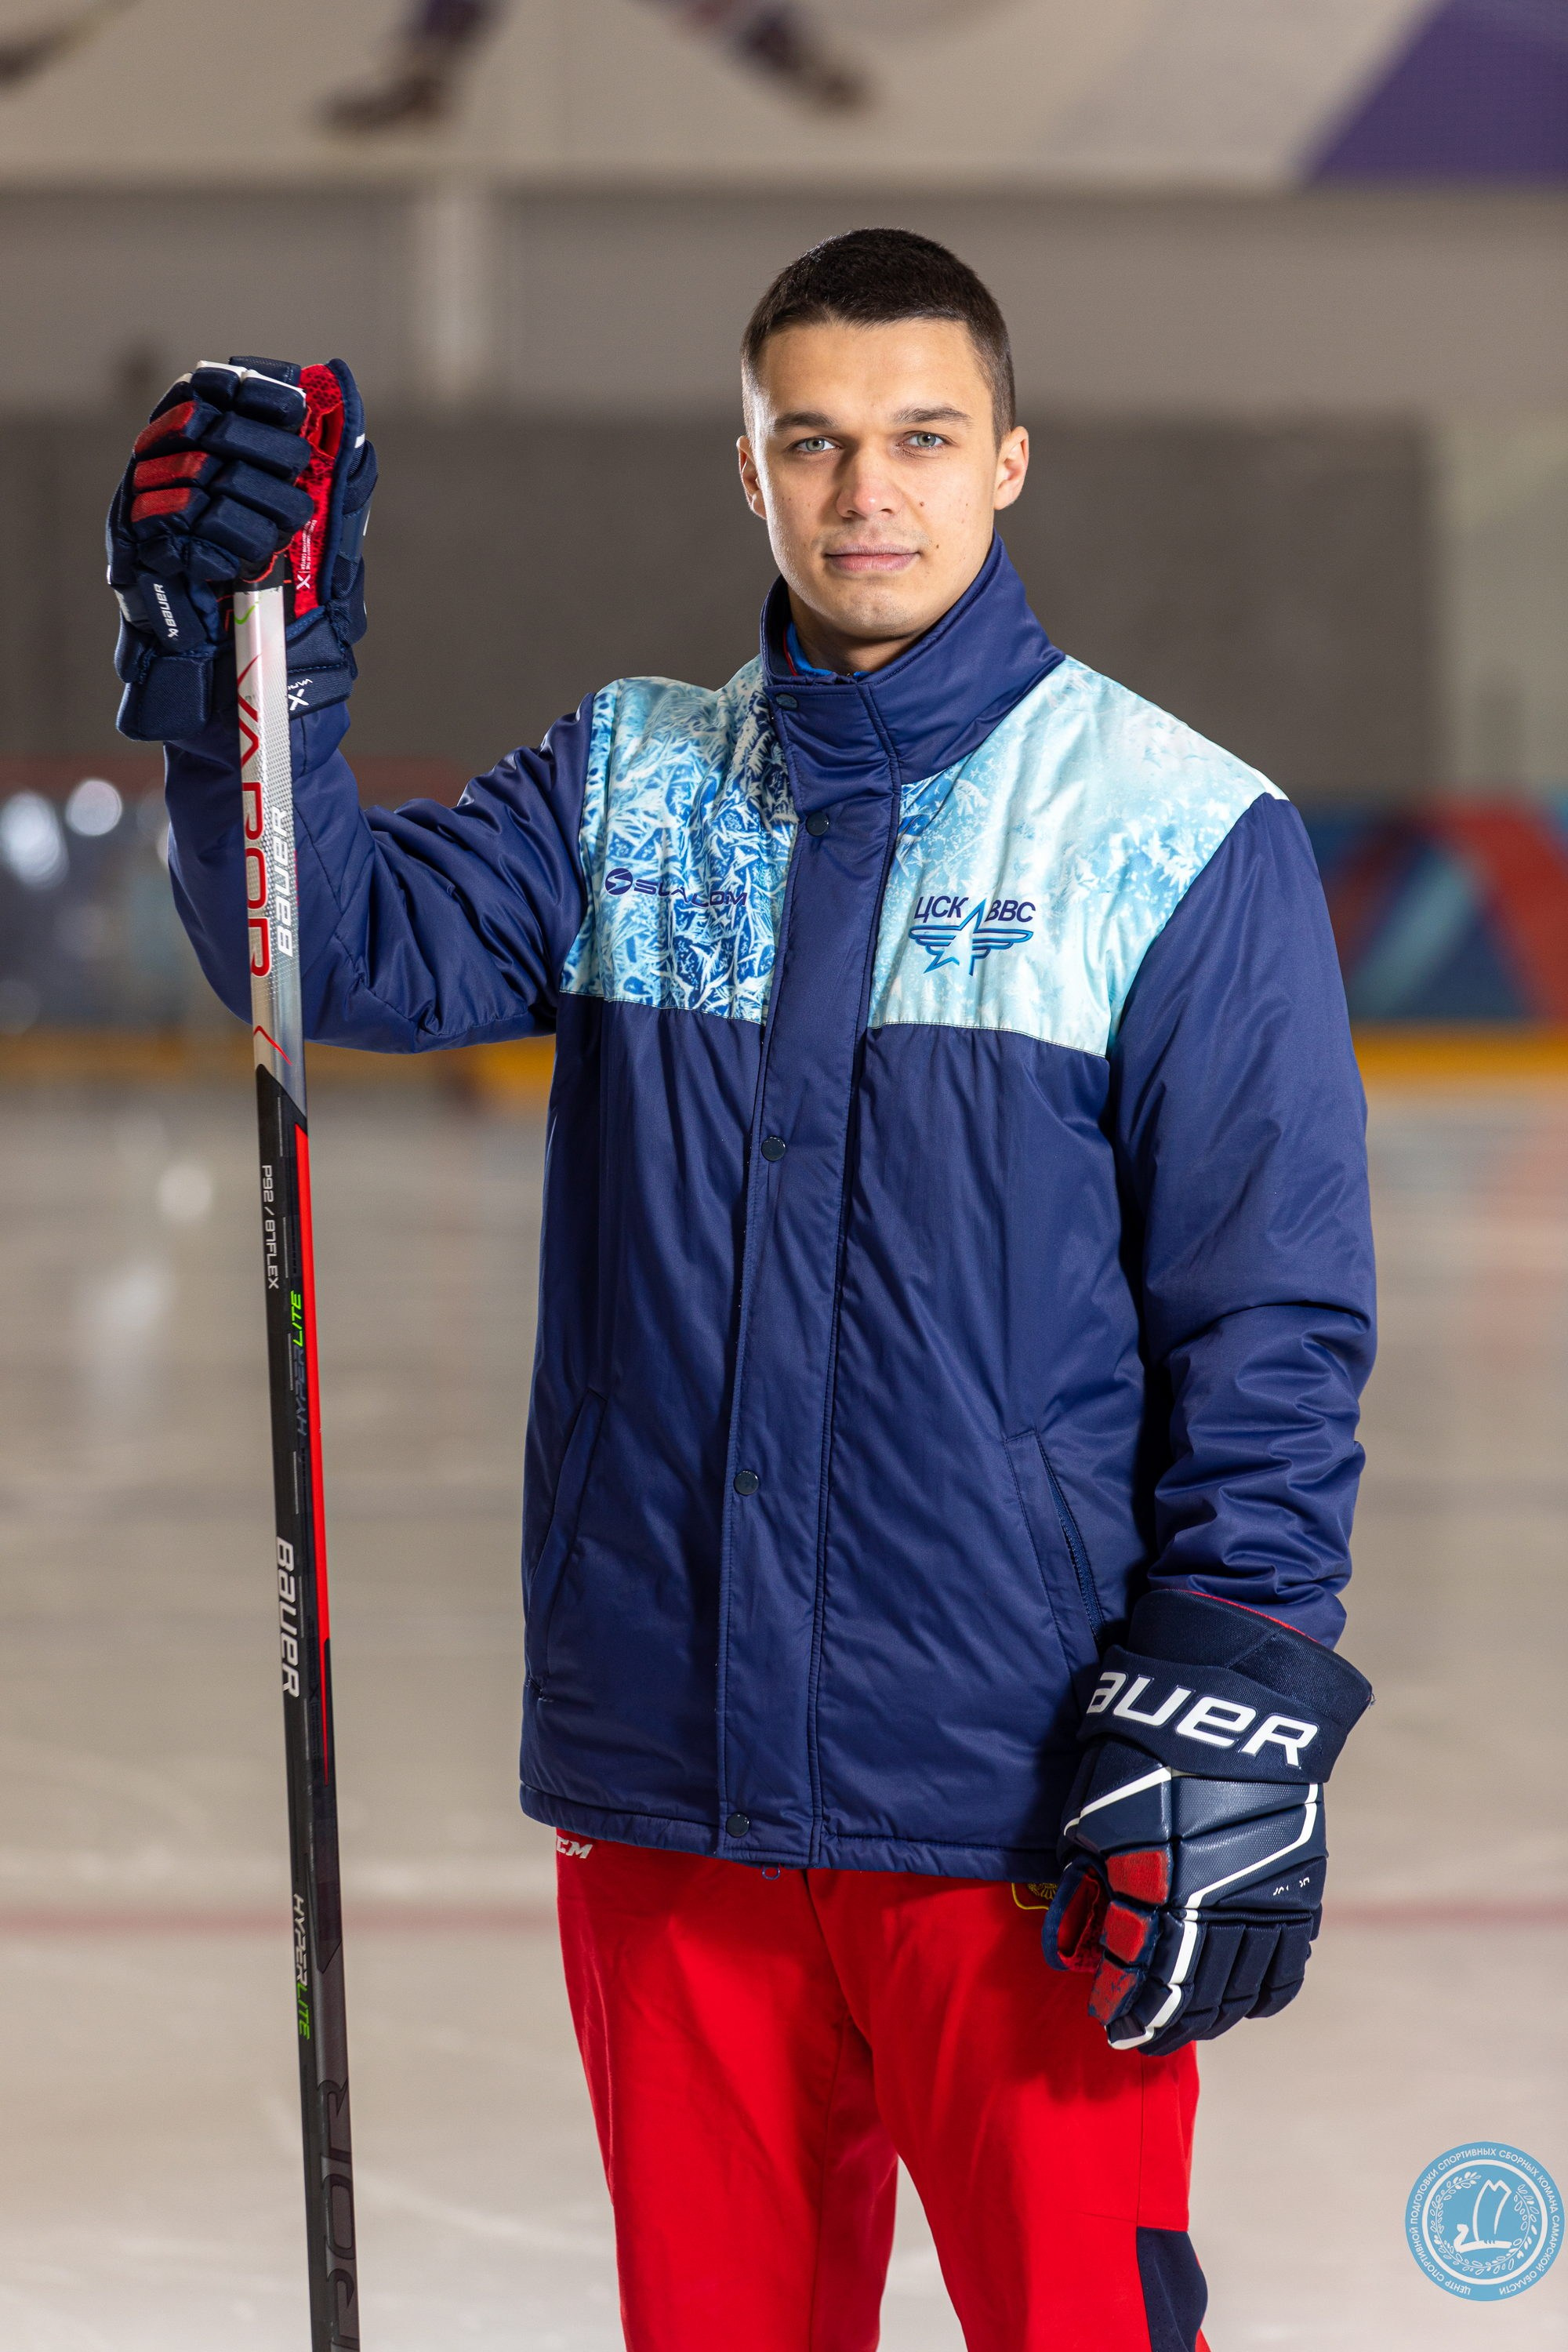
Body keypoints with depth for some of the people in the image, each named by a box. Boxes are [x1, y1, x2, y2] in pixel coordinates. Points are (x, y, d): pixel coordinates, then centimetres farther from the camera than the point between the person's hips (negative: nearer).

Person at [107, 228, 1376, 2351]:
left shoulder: (1182, 832, -2)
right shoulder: (631, 787, 10)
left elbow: (1276, 1315, -3)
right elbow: (362, 955, -3)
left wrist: (1231, 1702, -9)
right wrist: (252, 681, -18)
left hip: (1017, 1801, -4)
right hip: (670, 1777, 4)